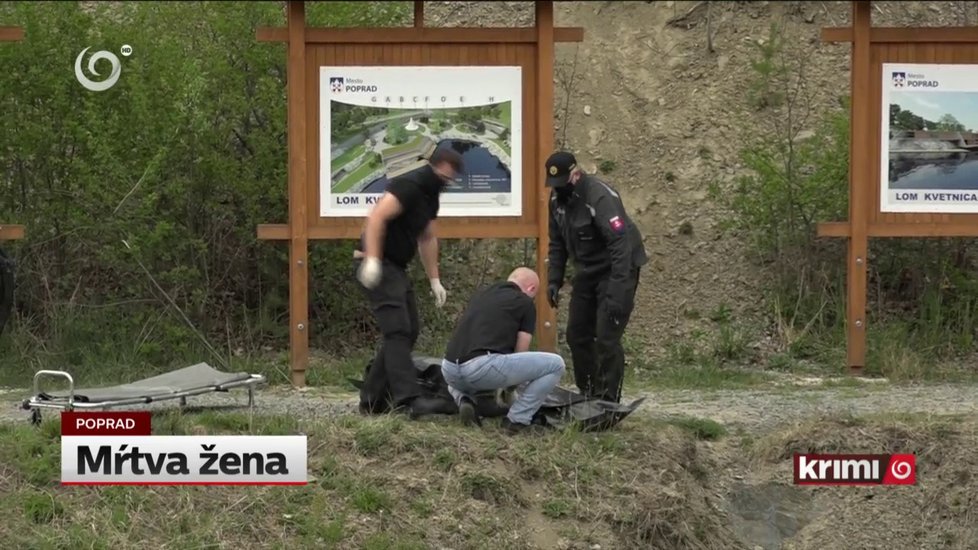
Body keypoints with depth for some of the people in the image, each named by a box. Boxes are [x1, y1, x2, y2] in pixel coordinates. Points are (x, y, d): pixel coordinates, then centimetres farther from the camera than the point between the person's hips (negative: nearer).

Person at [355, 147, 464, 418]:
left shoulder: (430, 195, 16)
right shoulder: (408, 186, -15)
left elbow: (427, 239, 25)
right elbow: (377, 218, -26)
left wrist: (434, 280, 23)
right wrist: (372, 260, -33)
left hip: (397, 268, 10)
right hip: (378, 266, -10)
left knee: (409, 332, 9)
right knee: (398, 331, -19)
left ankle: (372, 398, 12)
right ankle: (408, 398, -27)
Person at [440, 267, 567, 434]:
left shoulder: (481, 294, 30)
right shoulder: (524, 302, 12)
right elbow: (520, 353, 14)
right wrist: (509, 385, 35)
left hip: (450, 370, 6)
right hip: (483, 368, -6)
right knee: (555, 364, 8)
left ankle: (463, 400, 11)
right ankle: (517, 419, 7)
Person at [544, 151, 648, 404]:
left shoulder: (600, 197, -26)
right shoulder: (558, 199, 0)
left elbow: (620, 245, -32)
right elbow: (557, 244, 12)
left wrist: (617, 291, -37)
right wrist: (554, 280, 1)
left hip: (615, 270, -8)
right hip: (587, 272, 8)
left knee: (606, 338, -13)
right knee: (577, 334, 9)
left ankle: (609, 402, -5)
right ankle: (588, 395, 21)